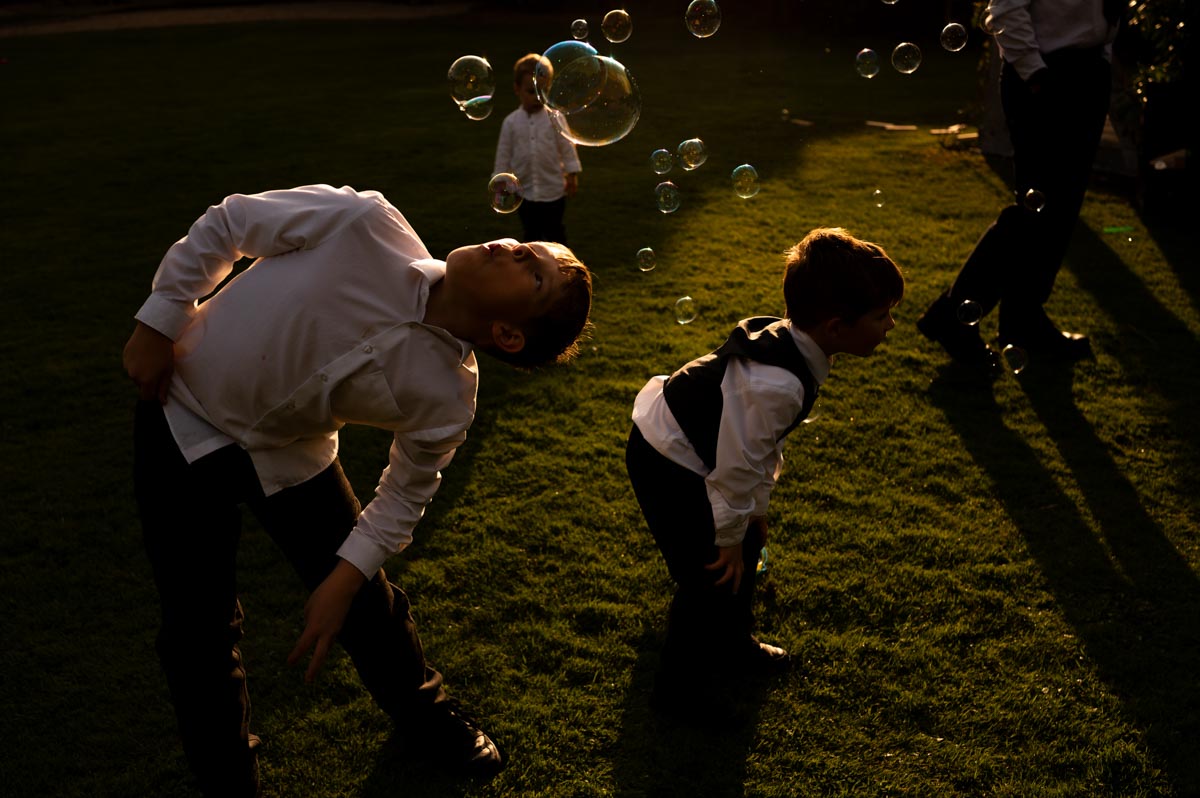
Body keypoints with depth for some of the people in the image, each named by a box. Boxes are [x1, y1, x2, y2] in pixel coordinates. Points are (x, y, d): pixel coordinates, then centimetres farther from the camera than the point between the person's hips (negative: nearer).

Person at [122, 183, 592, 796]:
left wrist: (345, 575, -15)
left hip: (289, 453, 1)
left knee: (364, 603, 10)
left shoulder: (447, 400, -25)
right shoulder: (364, 223, -31)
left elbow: (407, 490, -7)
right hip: (182, 417, -1)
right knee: (199, 624, 3)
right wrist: (159, 321, -12)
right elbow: (226, 223, -16)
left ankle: (421, 712, 44)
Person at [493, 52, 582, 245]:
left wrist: (572, 175, -4)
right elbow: (504, 154, 4)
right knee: (531, 235, 13)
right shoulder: (511, 122, -2)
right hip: (525, 192, 2)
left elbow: (567, 147, -2)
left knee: (555, 233, 7)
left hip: (553, 190, -2)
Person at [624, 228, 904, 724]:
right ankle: (681, 687, 22)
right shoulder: (777, 384, -36)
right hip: (665, 464, -10)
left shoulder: (787, 339, -5)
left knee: (745, 544, 22)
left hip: (688, 449, 10)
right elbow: (737, 465, -27)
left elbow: (765, 442, 7)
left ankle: (734, 645, 45)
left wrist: (754, 510, 15)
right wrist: (729, 537, -11)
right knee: (712, 575, 1)